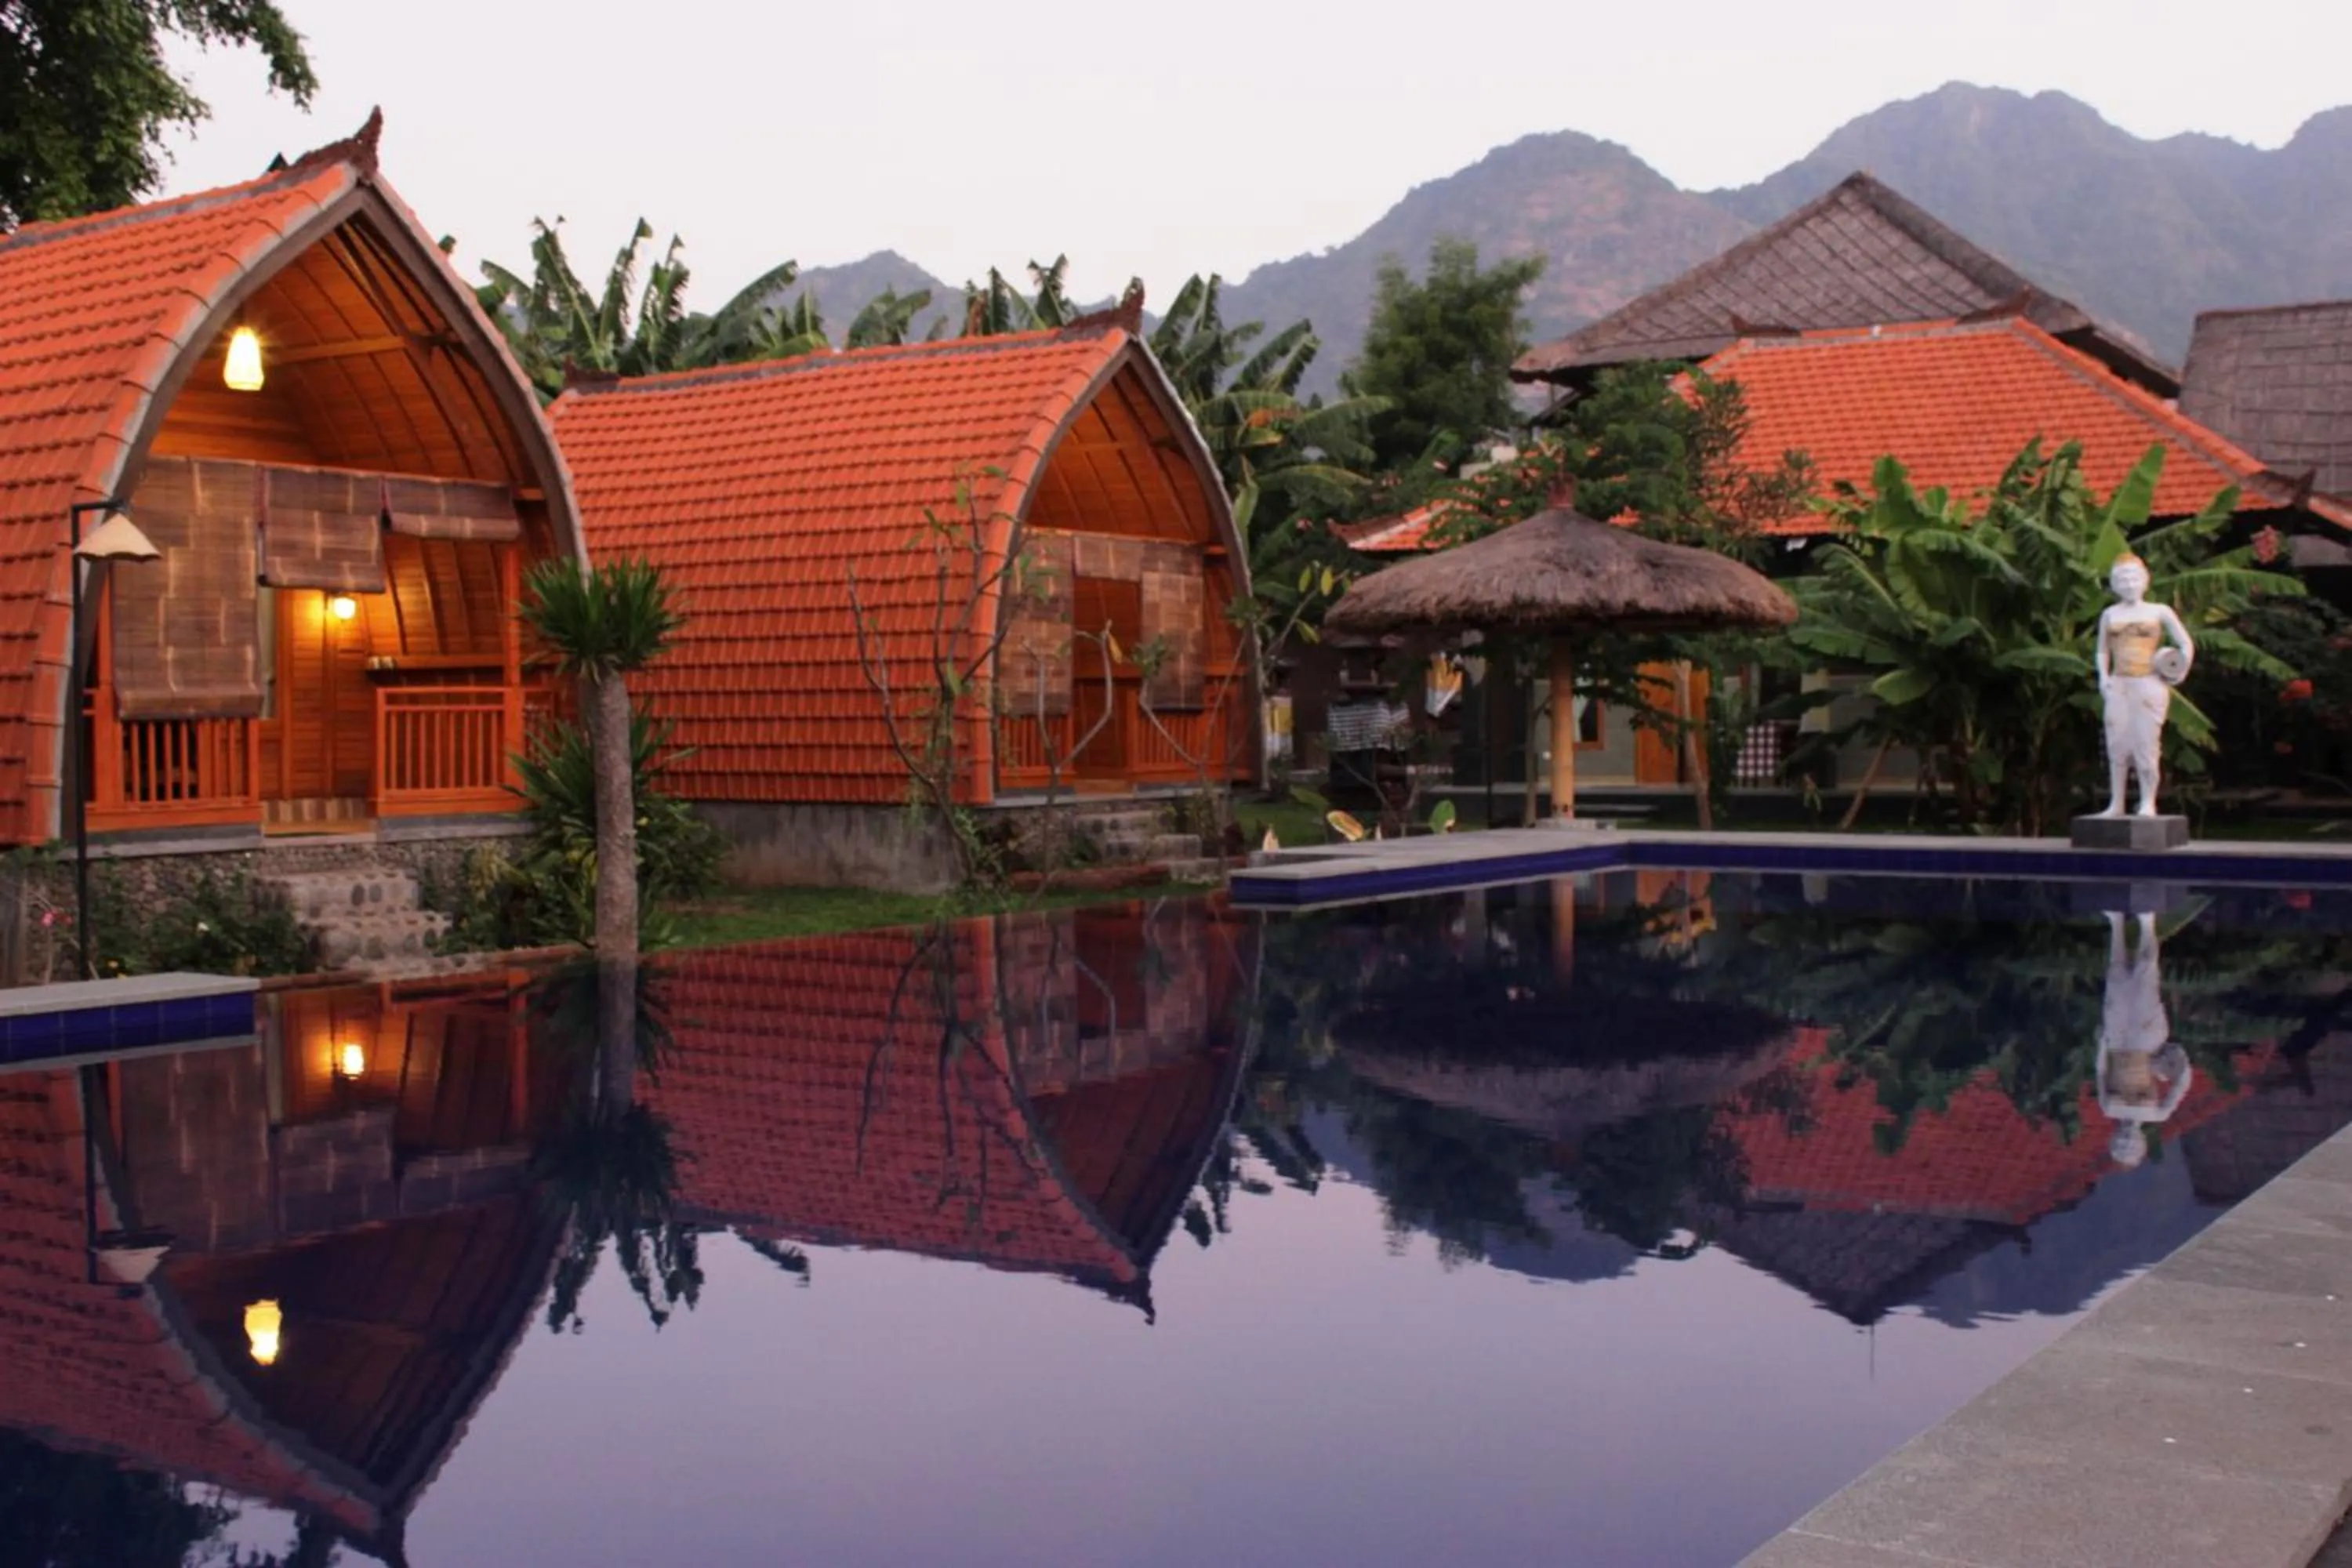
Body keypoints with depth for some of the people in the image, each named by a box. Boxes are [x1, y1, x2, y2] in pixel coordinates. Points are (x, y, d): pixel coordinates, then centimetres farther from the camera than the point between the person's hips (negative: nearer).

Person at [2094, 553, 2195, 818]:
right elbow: (2102, 651, 19)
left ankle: (2148, 803, -3)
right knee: (2117, 744, -1)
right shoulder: (2110, 615, 14)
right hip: (2118, 685, 3)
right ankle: (2116, 804, 3)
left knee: (2146, 743, -8)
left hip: (2149, 685, -3)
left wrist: (2180, 673, -3)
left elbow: (2186, 644, 10)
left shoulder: (2159, 612, 7)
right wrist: (2103, 677, 3)